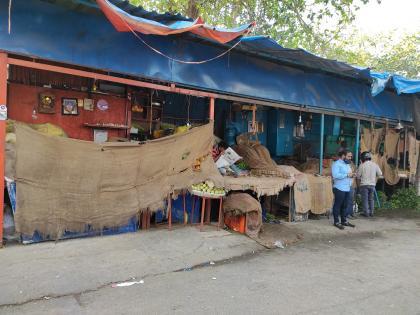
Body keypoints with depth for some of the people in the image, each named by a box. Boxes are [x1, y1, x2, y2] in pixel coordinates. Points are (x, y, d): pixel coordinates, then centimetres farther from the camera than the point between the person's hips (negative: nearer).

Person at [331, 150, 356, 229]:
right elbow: (336, 175, -23)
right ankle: (336, 222, 5)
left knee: (345, 206, 13)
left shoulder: (347, 164, 19)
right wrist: (347, 175, -19)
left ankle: (344, 221, 22)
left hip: (347, 189, 9)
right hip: (339, 188, -9)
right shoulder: (336, 164, -10)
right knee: (337, 205, -1)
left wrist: (351, 175, 5)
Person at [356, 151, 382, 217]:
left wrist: (360, 179, 15)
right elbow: (380, 173, 5)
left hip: (364, 184, -4)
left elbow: (358, 175, -6)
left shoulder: (362, 165, -10)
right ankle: (371, 212, 16)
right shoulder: (375, 165, 1)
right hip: (372, 184, 4)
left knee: (365, 199, 3)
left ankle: (366, 212, 4)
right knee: (371, 199, 13)